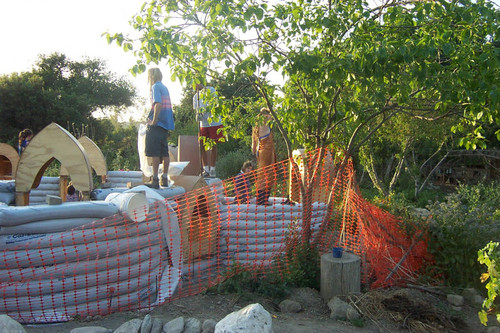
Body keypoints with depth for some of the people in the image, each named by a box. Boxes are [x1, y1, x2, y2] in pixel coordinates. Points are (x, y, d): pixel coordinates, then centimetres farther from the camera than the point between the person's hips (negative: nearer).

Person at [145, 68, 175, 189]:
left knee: (154, 152, -7)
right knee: (164, 152, 9)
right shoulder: (165, 88, 20)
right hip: (166, 124, 9)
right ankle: (165, 179, 13)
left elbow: (158, 104, -20)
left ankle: (155, 180, -8)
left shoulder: (156, 87, -6)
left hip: (156, 125, -9)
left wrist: (153, 121, -16)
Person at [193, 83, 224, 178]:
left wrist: (207, 108, -27)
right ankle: (206, 169, 9)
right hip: (203, 124, 4)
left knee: (213, 146, -1)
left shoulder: (211, 90, 1)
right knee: (202, 146, 0)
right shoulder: (195, 96, 13)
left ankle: (212, 170, 6)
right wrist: (198, 115, -17)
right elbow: (196, 109, 7)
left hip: (214, 123, -4)